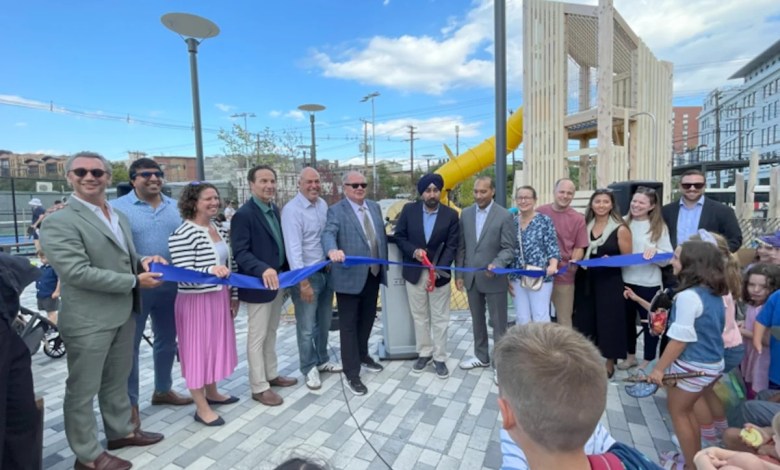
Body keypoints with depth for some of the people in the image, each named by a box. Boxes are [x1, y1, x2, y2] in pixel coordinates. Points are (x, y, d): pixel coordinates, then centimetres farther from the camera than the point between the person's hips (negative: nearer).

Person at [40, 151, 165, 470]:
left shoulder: (118, 217, 11)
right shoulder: (59, 222, -15)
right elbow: (78, 272, -22)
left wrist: (143, 262, -4)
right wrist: (135, 280, -18)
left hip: (123, 314, 8)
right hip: (88, 321, -7)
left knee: (117, 381, 22)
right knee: (83, 390, 10)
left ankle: (121, 431, 40)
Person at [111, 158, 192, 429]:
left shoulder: (175, 208, 8)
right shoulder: (118, 208, -5)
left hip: (169, 287, 5)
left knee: (167, 341, 17)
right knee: (130, 345, 8)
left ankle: (162, 390, 36)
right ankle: (130, 402, 23)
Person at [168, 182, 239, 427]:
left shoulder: (219, 229, 7)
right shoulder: (182, 235, -17)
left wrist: (234, 295, 14)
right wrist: (210, 270, -39)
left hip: (220, 297, 8)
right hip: (196, 301, -8)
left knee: (215, 344, 19)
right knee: (198, 348, 5)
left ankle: (212, 392, 38)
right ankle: (202, 407, 20)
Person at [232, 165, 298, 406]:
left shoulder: (275, 210, 8)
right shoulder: (243, 215, -16)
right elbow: (240, 253, -21)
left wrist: (286, 274, 9)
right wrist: (263, 270, -35)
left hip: (277, 281, 8)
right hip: (258, 285, -8)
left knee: (271, 333, 20)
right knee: (257, 337, 6)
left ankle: (272, 375, 35)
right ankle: (259, 387, 20)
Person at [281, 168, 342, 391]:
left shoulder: (323, 204, 6)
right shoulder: (292, 210, -15)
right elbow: (293, 247, -21)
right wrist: (303, 281, -24)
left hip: (326, 271, 7)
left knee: (324, 322, 20)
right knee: (307, 326, 7)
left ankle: (322, 360, 40)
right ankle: (309, 368, 27)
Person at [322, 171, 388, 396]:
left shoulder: (375, 207, 11)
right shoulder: (336, 210, -9)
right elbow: (328, 234, -25)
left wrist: (385, 265, 13)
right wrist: (332, 250, -47)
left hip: (373, 274, 6)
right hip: (350, 276, -6)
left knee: (367, 319, 20)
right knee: (349, 325, 4)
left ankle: (363, 355, 42)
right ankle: (352, 374, 16)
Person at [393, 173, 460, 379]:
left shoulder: (451, 215, -5)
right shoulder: (409, 210, -2)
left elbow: (451, 247, -8)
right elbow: (399, 236, 2)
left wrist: (438, 270, -19)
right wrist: (414, 251, -17)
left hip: (439, 272, -1)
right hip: (414, 272, 1)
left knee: (440, 318, 9)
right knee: (419, 316, 13)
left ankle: (440, 358, 23)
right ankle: (424, 354, 29)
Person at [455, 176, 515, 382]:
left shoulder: (504, 215, -9)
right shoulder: (466, 213, 4)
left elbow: (509, 248, -10)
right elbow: (461, 246, 7)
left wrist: (496, 265, -28)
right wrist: (458, 273, 4)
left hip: (494, 278, -4)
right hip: (471, 277, 5)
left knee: (498, 323, 7)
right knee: (477, 320, 17)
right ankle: (481, 356, 35)